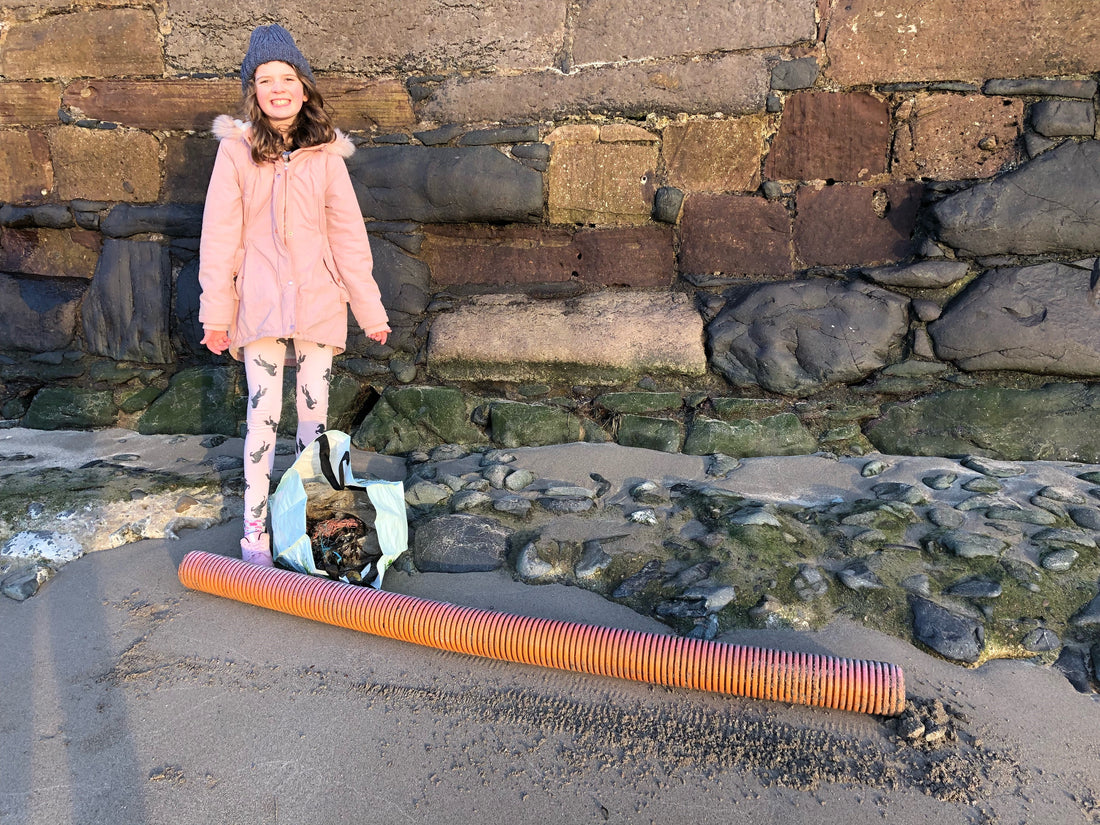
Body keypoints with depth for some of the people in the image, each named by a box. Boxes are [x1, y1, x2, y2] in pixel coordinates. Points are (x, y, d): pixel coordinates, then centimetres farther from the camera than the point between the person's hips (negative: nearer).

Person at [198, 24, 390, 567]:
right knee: (264, 411, -1)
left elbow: (348, 235, 4)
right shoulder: (235, 150, -1)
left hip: (318, 300, 2)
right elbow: (220, 236, 0)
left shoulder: (326, 155, 3)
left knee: (316, 407, 8)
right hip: (259, 302, -2)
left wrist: (370, 309, 3)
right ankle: (254, 527, 11)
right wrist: (215, 312, -3)